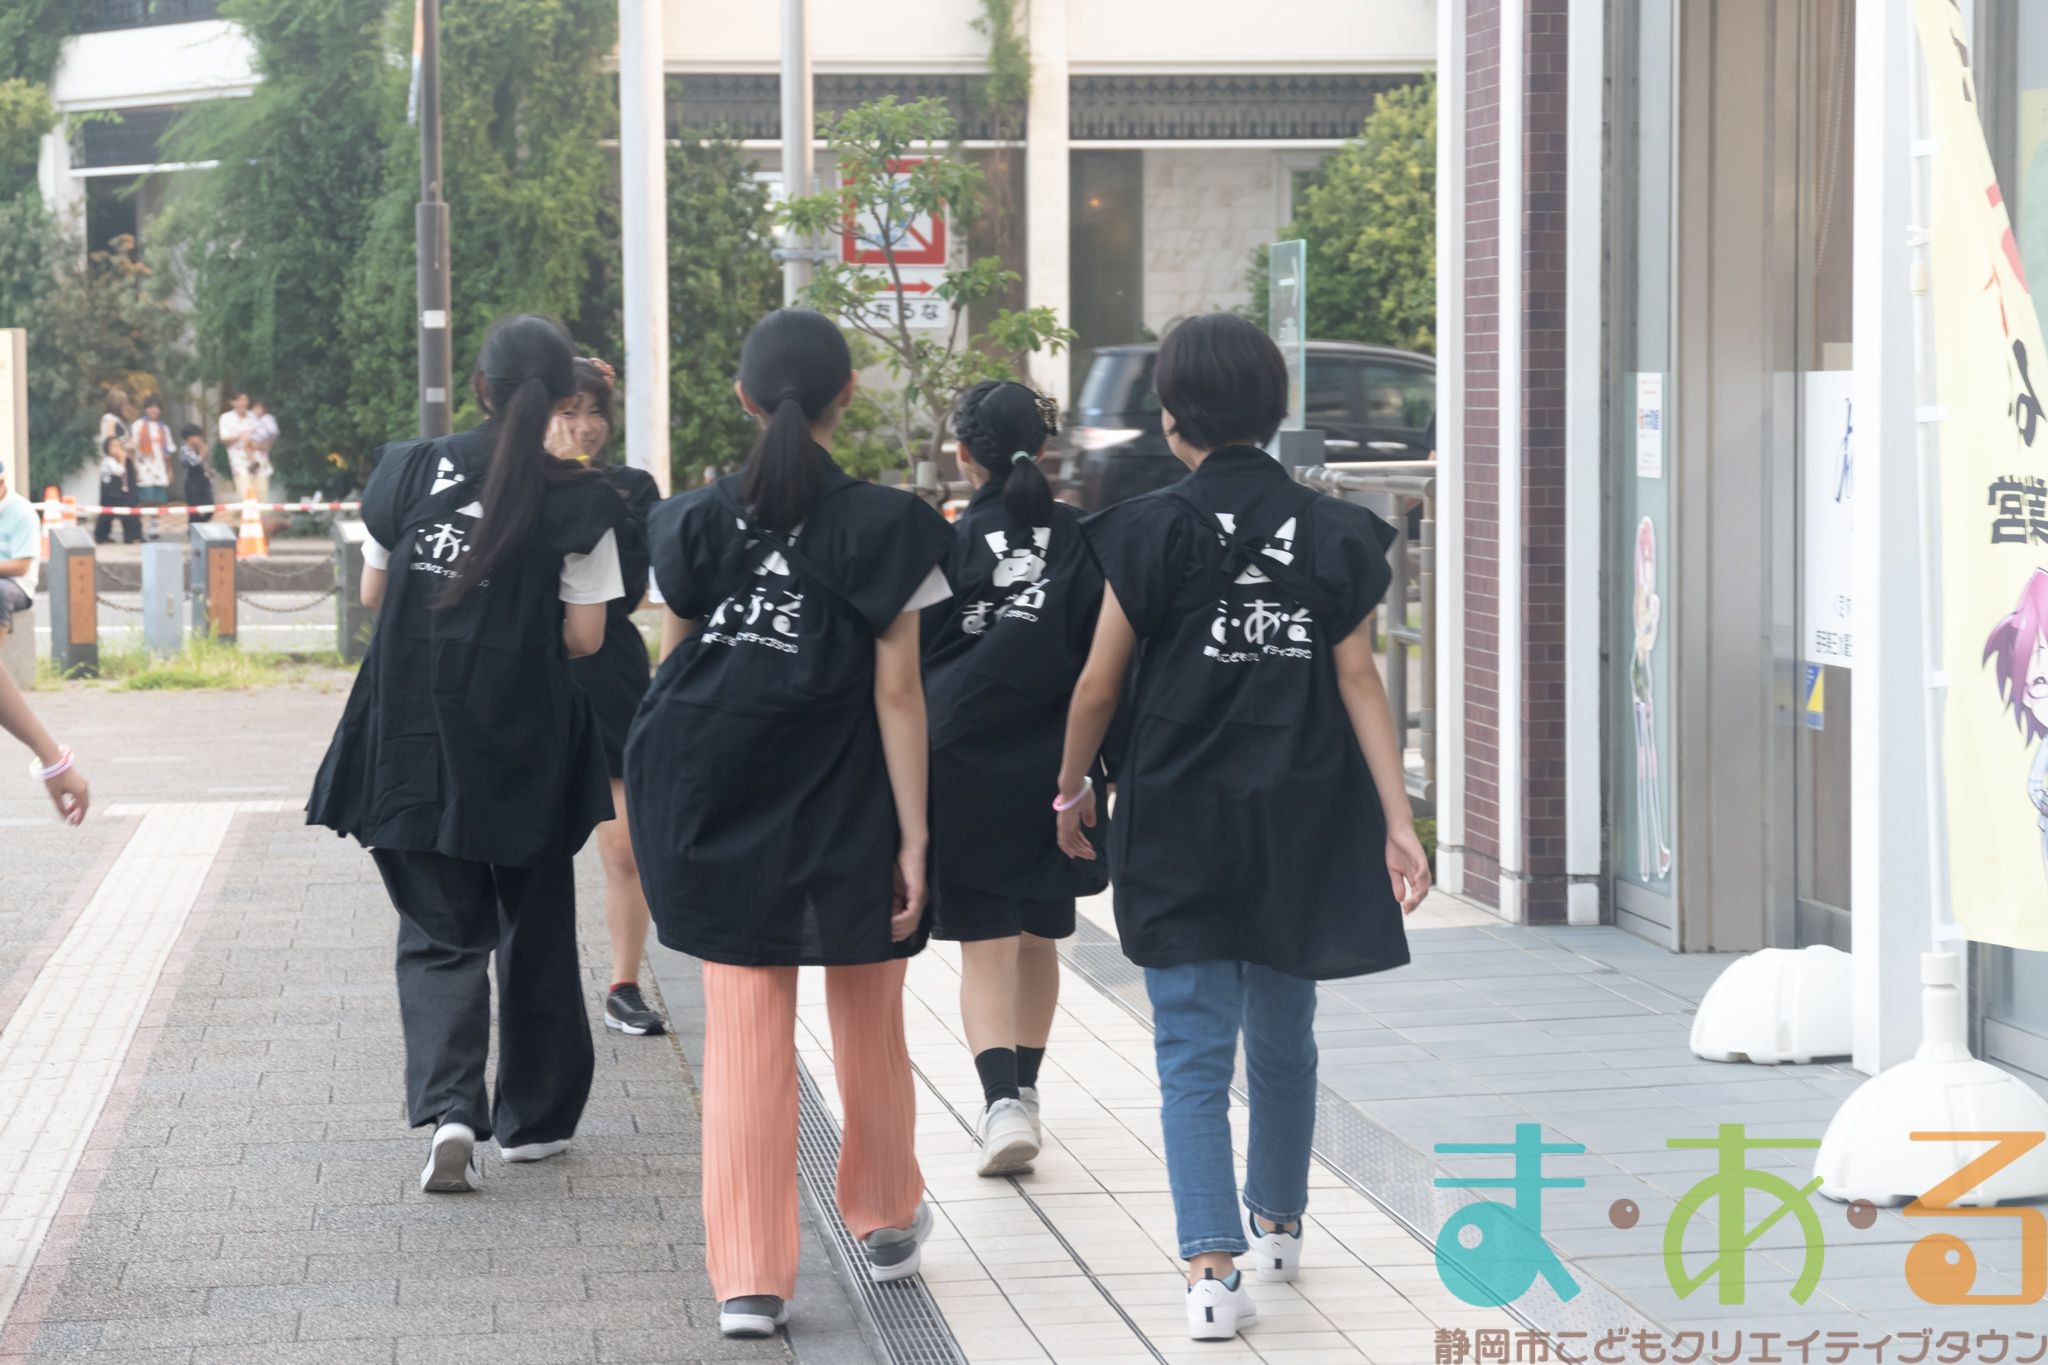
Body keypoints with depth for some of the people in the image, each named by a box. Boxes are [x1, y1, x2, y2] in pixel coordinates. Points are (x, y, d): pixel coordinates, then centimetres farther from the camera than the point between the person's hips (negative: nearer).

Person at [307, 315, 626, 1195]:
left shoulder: (410, 472, -1)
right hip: (524, 744, -2)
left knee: (439, 933, 8)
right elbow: (584, 636, -9)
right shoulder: (576, 503, -9)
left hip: (414, 745, 2)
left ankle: (450, 1108, -13)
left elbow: (373, 593, 8)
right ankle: (532, 1118, 26)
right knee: (535, 931, 16)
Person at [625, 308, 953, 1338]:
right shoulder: (883, 529, -9)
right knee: (869, 1024, 19)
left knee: (744, 1035, 3)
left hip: (719, 808, 1)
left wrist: (677, 805, 19)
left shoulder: (698, 524, -2)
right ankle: (884, 1221, 37)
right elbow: (897, 692, -10)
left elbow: (676, 663, 6)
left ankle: (749, 1276, -2)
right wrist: (914, 834, -7)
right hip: (845, 812, -1)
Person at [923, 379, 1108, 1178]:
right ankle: (1024, 1091, 29)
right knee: (1039, 937, 19)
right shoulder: (1081, 542, -3)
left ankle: (1003, 1103, -18)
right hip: (1054, 769, 3)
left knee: (985, 945, -1)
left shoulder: (947, 543, -9)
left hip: (964, 772, -3)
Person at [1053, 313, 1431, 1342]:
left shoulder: (1153, 532, -8)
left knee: (1193, 1053, -2)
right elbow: (1359, 685, -2)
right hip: (1301, 822, 3)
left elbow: (1099, 684, -4)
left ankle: (1212, 1266, -14)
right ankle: (1278, 1220, 38)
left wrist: (1073, 789, 12)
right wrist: (1398, 823, -2)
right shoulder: (1330, 535, 1)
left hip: (1180, 823, -3)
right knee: (1284, 1035, 20)